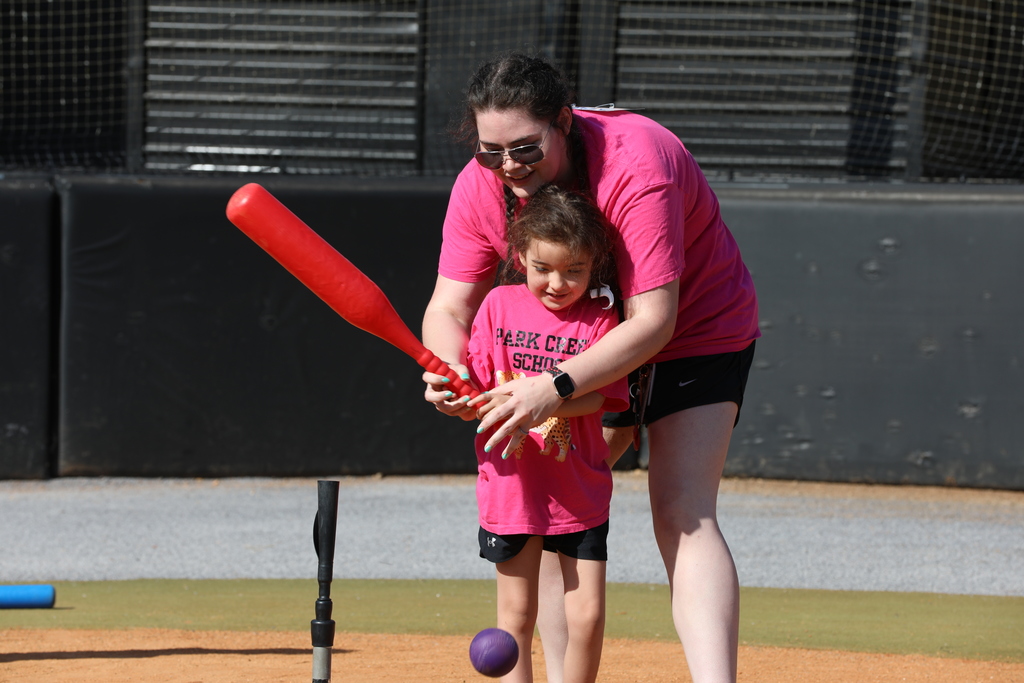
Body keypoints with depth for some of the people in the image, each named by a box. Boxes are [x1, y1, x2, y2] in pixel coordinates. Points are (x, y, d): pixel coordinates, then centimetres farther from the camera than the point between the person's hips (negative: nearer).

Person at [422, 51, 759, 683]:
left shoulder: (636, 163, -36)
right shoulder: (481, 186, -18)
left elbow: (654, 319, -37)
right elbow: (450, 306, -15)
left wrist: (558, 388, -49)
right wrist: (450, 371, -39)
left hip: (700, 330, -6)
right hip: (589, 344, 6)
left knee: (683, 513, -23)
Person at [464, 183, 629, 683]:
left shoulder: (599, 320, -5)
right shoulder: (499, 305, 0)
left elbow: (594, 397, -16)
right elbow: (478, 387, 1)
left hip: (580, 492, -1)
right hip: (511, 486, 1)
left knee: (587, 616, -1)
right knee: (516, 616, 6)